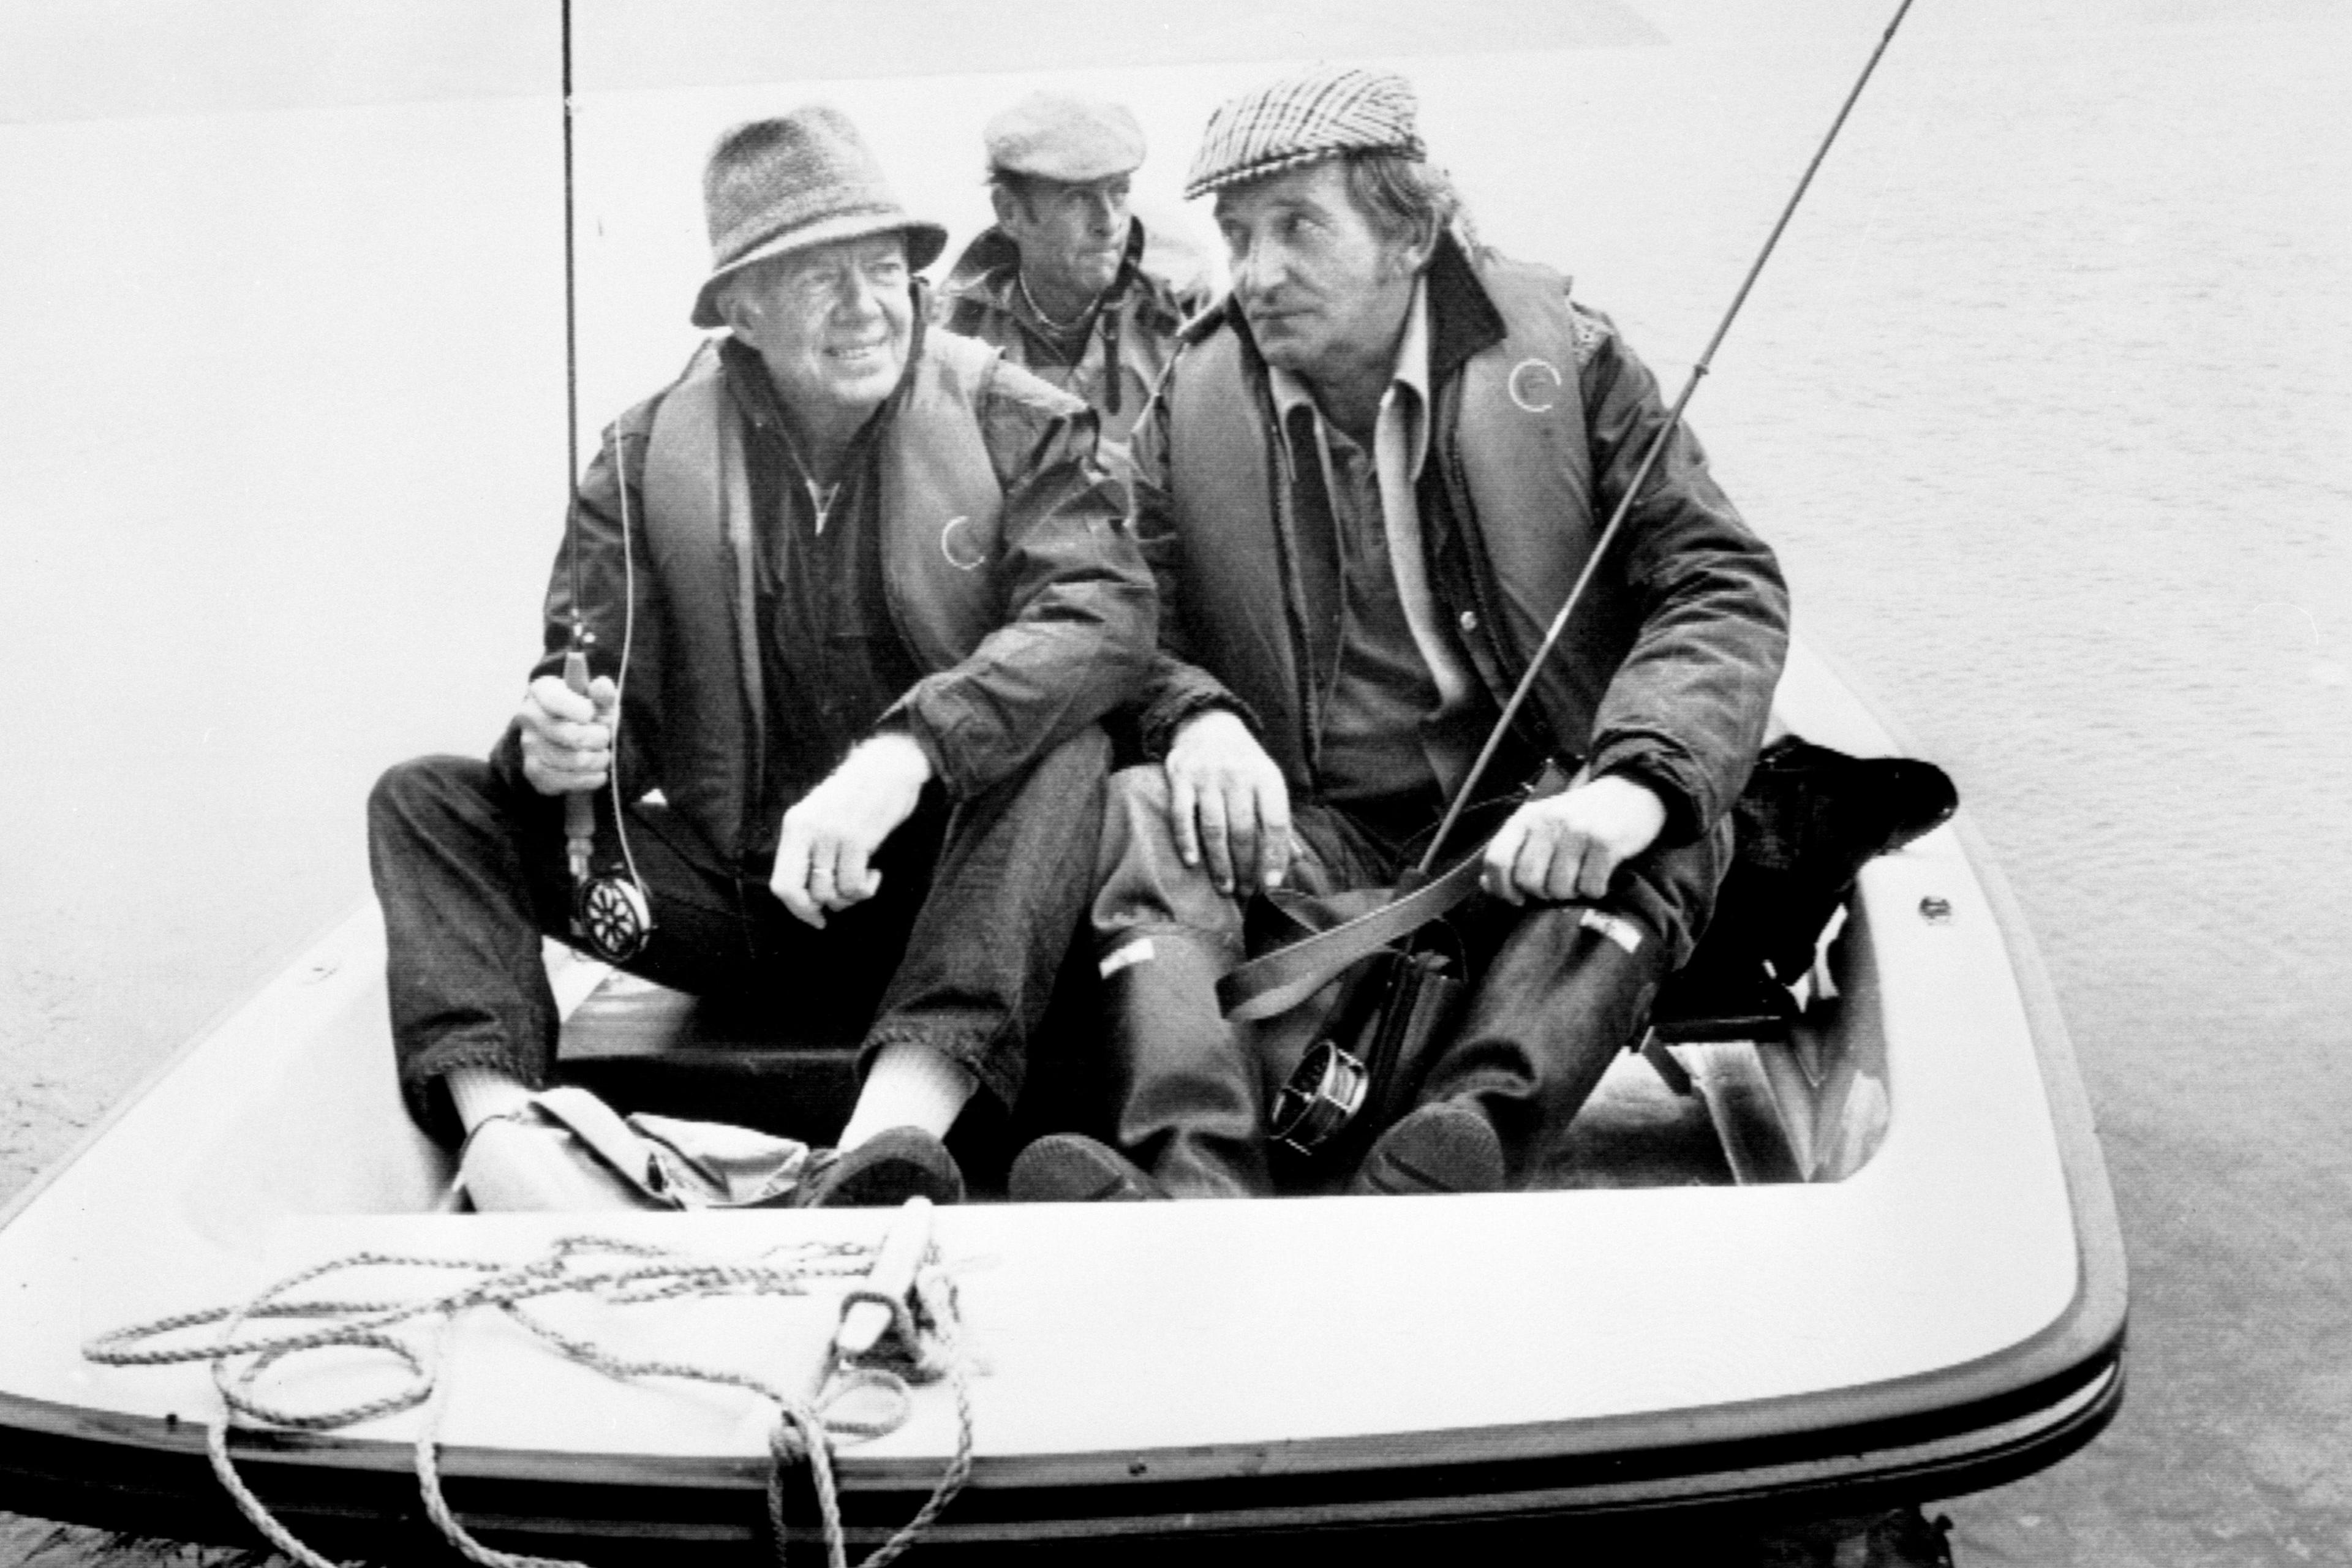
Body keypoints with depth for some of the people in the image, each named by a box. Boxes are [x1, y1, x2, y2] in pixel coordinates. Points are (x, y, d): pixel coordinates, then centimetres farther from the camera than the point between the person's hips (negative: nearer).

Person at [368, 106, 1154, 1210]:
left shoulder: (1018, 426, -3)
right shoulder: (647, 458, 3)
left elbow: (1107, 612, -20)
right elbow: (595, 693, 2)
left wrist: (902, 755, -35)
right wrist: (554, 743, -26)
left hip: (940, 891, -2)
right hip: (734, 895, 3)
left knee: (1067, 750, -31)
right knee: (425, 802, -9)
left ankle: (893, 1132, -46)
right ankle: (496, 1124, -33)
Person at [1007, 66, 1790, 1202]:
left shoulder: (1563, 356, 1)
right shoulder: (1190, 403, 7)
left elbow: (1724, 588, -4)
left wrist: (1635, 781, -24)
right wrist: (1198, 718, -19)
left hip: (1531, 836, -1)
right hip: (1313, 839, 1)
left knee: (1657, 843, -31)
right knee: (1139, 819, -26)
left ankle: (1455, 1155, -50)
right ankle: (1194, 1185, -47)